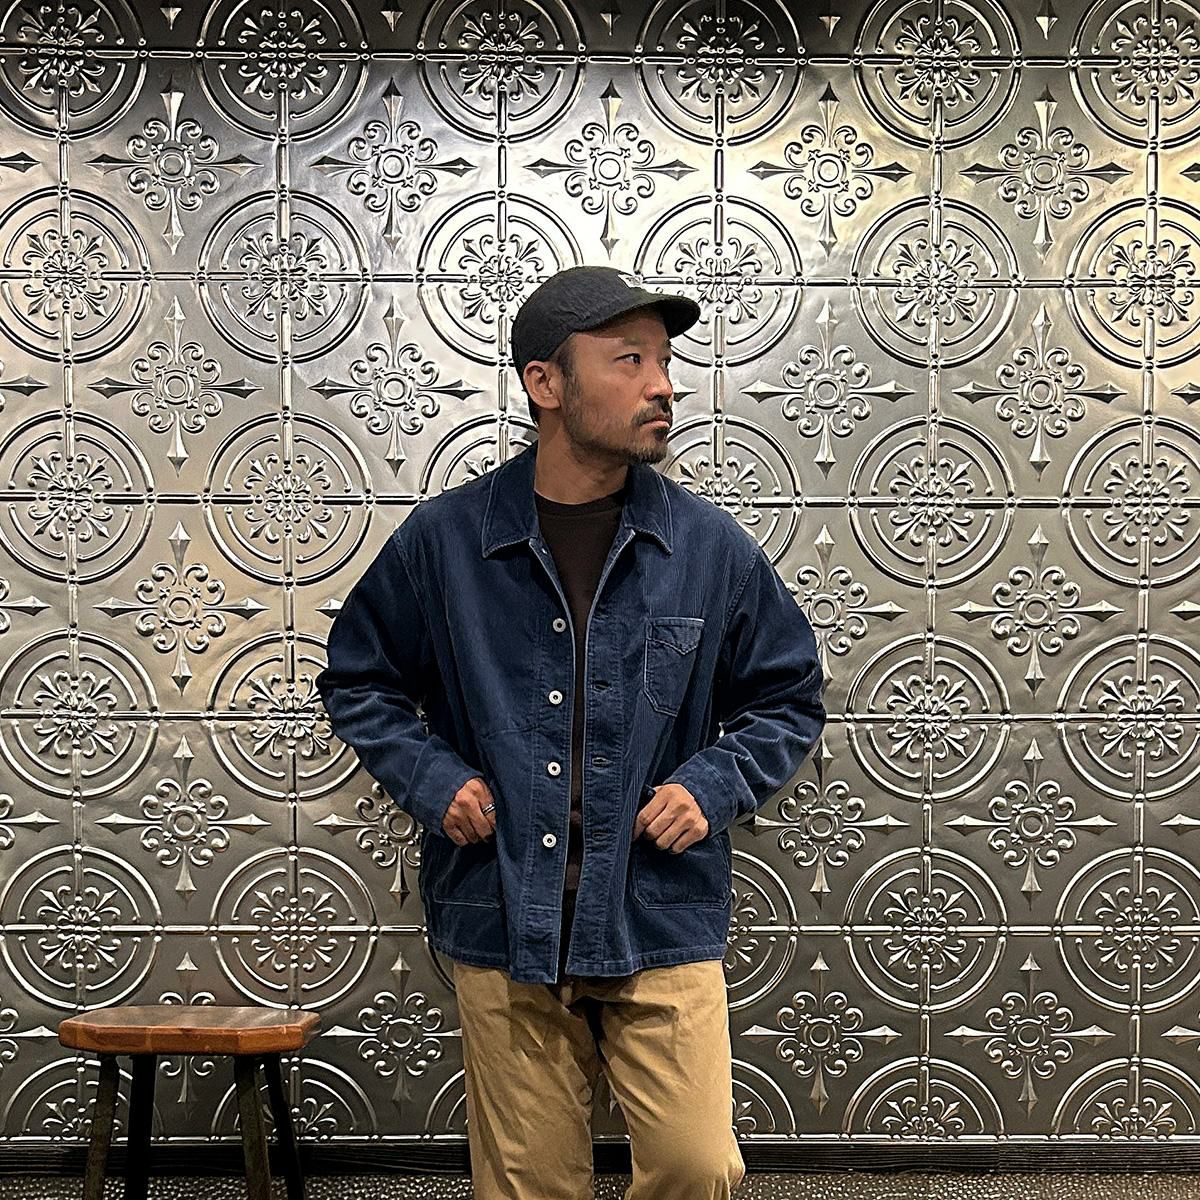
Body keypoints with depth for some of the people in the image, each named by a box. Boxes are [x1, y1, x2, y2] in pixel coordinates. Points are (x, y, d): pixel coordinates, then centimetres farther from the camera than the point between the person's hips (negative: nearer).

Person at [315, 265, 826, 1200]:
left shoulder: (711, 548, 0)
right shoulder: (444, 541, -1)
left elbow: (788, 700, 12)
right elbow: (359, 679, 12)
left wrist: (711, 787, -5)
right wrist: (433, 780, -3)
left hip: (662, 923, 0)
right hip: (504, 924, 0)